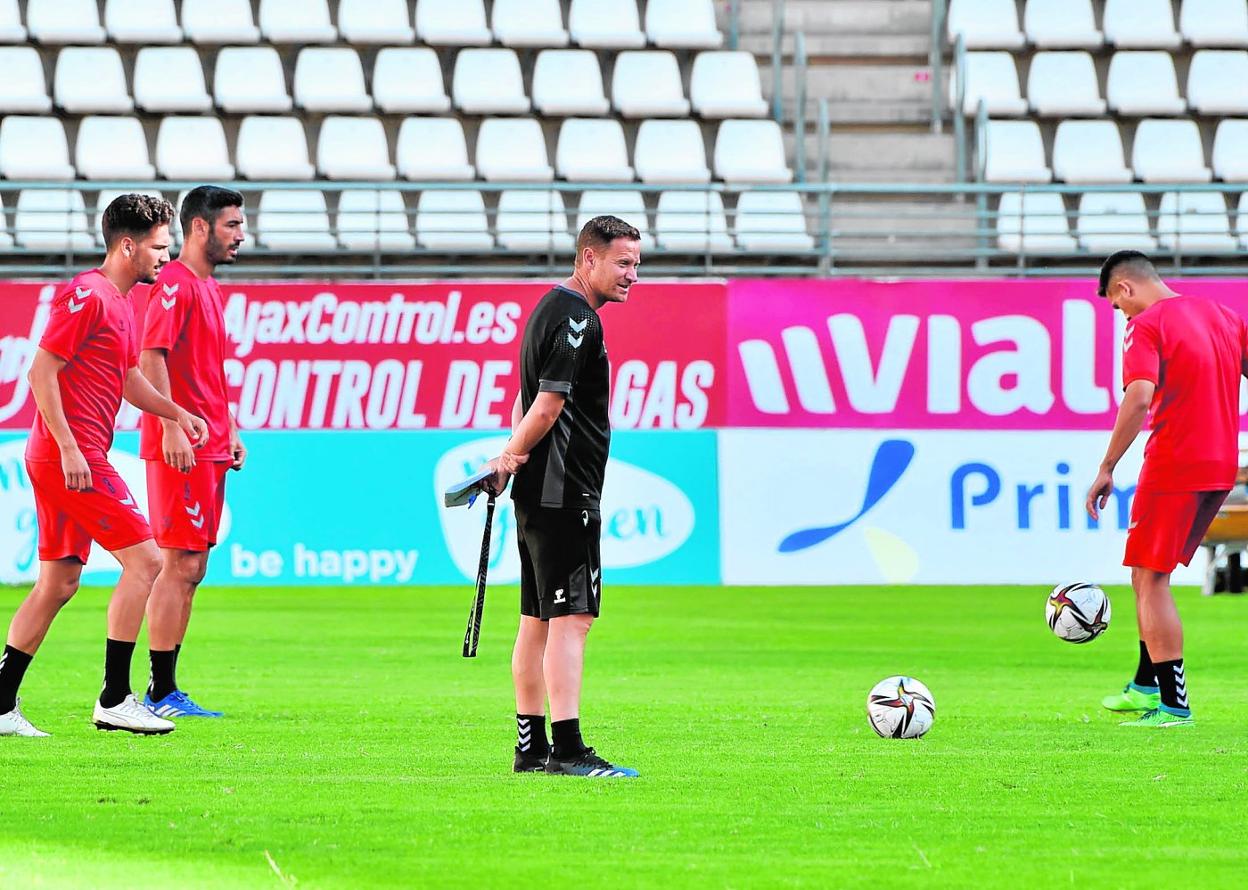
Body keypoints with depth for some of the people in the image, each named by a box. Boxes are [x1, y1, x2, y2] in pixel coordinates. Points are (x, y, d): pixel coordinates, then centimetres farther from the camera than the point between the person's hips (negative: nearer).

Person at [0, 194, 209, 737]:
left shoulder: (120, 303, 19)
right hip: (73, 456, -10)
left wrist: (176, 413, 18)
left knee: (57, 583, 11)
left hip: (76, 459, 10)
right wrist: (69, 448, -22)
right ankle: (114, 700, -10)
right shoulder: (87, 295, -12)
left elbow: (127, 378, 32)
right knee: (144, 559, -10)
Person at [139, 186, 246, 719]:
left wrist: (230, 430, 19)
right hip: (181, 450, -10)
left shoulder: (210, 288, 19)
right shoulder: (175, 283, -11)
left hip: (210, 449, 10)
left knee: (191, 568, 10)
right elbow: (152, 357, -18)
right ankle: (160, 694, -7)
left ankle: (168, 691, 13)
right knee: (180, 566, -9)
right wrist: (173, 428, -23)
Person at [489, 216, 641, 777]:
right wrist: (512, 457, -4)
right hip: (564, 493, -11)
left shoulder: (551, 310, 20)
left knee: (537, 620, 12)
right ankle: (567, 749, -18)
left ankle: (531, 748, 15)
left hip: (539, 494, 11)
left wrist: (511, 456, 3)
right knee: (571, 618, -13)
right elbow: (549, 404, -17)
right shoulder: (576, 317, -14)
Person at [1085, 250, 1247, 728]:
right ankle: (1146, 684, 27)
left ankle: (1174, 706, -7)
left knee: (1150, 579, -2)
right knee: (1151, 573, 22)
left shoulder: (1146, 326, -10)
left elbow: (1140, 398, -23)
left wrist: (1107, 468, -20)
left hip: (1173, 468, -8)